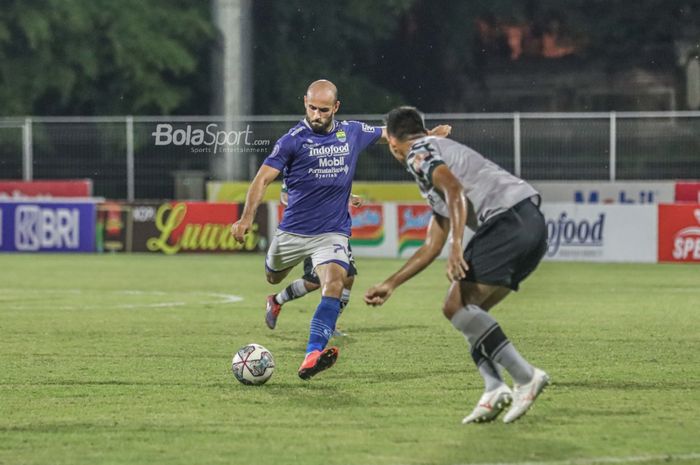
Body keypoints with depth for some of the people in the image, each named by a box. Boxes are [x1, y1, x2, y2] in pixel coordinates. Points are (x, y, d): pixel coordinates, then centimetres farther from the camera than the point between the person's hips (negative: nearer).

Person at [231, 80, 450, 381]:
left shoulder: (353, 133, 1)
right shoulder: (293, 140, -10)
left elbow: (388, 134, 20)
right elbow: (264, 178, -15)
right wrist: (247, 218, -27)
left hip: (332, 232, 0)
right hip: (292, 231, 0)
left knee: (334, 284, -25)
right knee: (271, 280, 20)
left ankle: (313, 355, -38)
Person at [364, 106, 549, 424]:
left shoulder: (419, 153, 5)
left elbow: (454, 190, -16)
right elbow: (431, 247, 37)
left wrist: (456, 246, -25)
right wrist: (390, 285, 42)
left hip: (508, 218, -9)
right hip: (533, 222, 9)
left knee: (457, 306, -10)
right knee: (469, 310, 13)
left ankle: (525, 376, -16)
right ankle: (494, 389, -5)